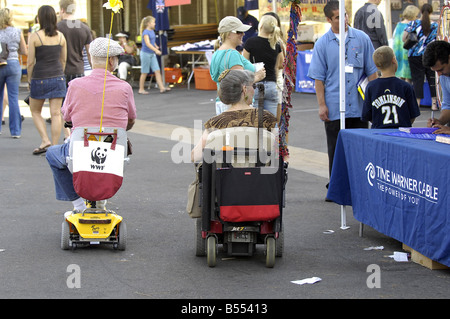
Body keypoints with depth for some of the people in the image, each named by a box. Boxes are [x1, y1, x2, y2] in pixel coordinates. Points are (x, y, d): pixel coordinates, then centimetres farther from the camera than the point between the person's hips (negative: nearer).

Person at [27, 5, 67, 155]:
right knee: (56, 113, 3)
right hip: (57, 78, 3)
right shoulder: (60, 36, 1)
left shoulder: (34, 37, -11)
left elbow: (30, 62, -9)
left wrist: (30, 80, 3)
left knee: (35, 112, 15)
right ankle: (54, 147, 3)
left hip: (39, 79, -3)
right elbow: (63, 60, 9)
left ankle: (45, 140, -1)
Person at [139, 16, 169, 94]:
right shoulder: (145, 32, -16)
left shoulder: (152, 31, 9)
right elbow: (147, 43, -28)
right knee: (144, 73, 2)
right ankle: (141, 89, 12)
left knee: (157, 71, -1)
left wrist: (156, 46, 11)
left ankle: (162, 88, -4)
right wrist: (156, 50, -37)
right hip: (146, 53, -7)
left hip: (152, 54, 7)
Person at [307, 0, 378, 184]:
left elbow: (371, 71, 9)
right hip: (334, 107, -1)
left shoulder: (362, 39, 5)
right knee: (336, 151, 5)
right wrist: (322, 105, -5)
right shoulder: (322, 44, 2)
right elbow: (319, 77, 2)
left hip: (359, 106, 1)